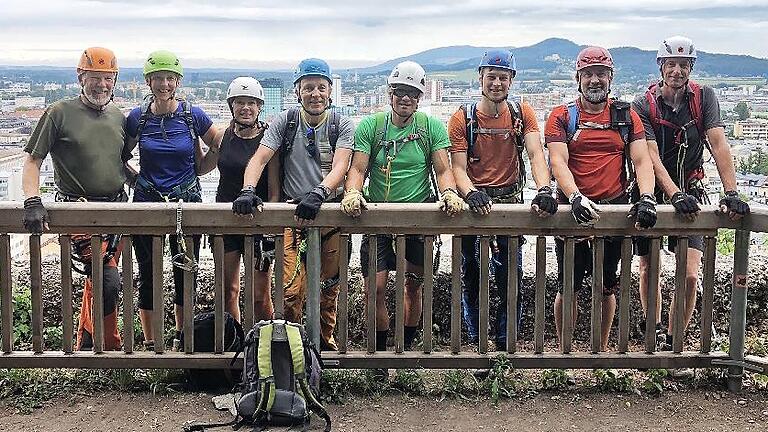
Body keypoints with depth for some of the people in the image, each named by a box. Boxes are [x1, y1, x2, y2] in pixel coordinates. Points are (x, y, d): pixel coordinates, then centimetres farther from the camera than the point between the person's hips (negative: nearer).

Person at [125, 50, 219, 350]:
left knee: (186, 275, 7)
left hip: (187, 203, 0)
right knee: (148, 277, 7)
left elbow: (222, 149, 7)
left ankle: (182, 340, 23)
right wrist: (138, 178, 1)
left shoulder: (193, 116, -3)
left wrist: (198, 168, -2)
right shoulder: (138, 117, 0)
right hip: (146, 203, 1)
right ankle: (150, 345, 20)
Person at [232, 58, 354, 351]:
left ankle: (326, 341, 32)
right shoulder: (285, 121, 3)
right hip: (293, 216, 0)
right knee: (291, 290, -8)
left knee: (329, 286, 12)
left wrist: (318, 193, -34)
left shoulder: (342, 125, 0)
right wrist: (248, 190, -26)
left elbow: (340, 167, -15)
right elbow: (260, 158, -6)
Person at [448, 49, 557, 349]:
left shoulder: (523, 114, 0)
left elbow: (536, 155, -12)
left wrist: (544, 191, -30)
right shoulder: (462, 119, -3)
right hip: (474, 204, 0)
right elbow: (457, 168, -8)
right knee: (471, 279, 8)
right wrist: (471, 194, -29)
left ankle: (505, 343, 18)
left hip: (511, 203, 1)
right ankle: (476, 343, 21)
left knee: (511, 279, 4)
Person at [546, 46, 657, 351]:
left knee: (607, 287, 12)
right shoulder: (561, 117, 1)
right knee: (568, 287, 6)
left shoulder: (626, 116, 8)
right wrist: (576, 198, -29)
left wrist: (646, 198, -20)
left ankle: (602, 349, 29)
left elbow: (642, 160, -1)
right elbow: (558, 163, -11)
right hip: (573, 212, -1)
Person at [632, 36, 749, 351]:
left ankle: (672, 341, 4)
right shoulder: (643, 105, -11)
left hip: (691, 193, 1)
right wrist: (675, 196, -34)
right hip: (653, 194, 0)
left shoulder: (704, 98, -5)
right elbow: (651, 157, -20)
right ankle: (656, 331, 33)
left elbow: (718, 145, -15)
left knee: (689, 275, -11)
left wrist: (731, 193, -28)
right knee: (648, 271, 9)